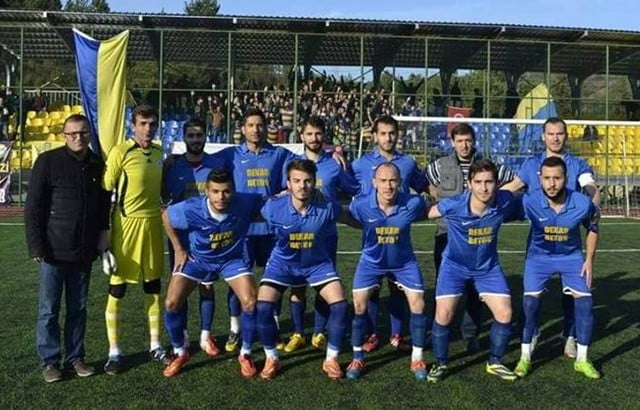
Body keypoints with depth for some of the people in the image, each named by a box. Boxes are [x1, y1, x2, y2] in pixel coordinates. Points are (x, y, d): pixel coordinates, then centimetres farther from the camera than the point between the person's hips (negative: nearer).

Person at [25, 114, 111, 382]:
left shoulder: (97, 165, 7)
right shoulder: (48, 161, -6)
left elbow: (104, 205, 16)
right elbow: (32, 207, -7)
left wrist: (102, 235, 8)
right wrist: (37, 247, -10)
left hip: (84, 252, 4)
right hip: (54, 251, -4)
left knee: (78, 309, 12)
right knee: (49, 310, 5)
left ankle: (75, 358, 23)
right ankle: (50, 361, 16)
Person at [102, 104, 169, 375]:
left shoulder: (159, 153, 8)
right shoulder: (121, 151, -9)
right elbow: (106, 190, -8)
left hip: (153, 223, 5)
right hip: (126, 223, -5)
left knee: (153, 286, 12)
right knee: (117, 288, 1)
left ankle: (155, 345, 24)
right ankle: (114, 351, 11)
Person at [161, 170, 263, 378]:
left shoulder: (245, 203, -29)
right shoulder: (190, 209, -31)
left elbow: (266, 209, -5)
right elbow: (165, 216, -8)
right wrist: (178, 249, -4)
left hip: (231, 258, 0)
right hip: (197, 258, 0)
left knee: (250, 302, -18)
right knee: (172, 303, -13)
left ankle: (245, 354, 6)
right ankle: (180, 353, 14)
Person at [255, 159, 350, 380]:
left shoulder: (327, 208, -24)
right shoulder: (274, 207, -25)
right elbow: (256, 219, -1)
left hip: (318, 264, 1)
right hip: (283, 263, 0)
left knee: (340, 304, -15)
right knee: (263, 306, -18)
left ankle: (331, 359, 7)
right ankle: (271, 359, 6)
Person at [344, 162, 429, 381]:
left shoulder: (413, 203, -26)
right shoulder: (361, 205, -27)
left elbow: (429, 212, -3)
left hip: (404, 262, 1)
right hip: (371, 261, 0)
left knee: (418, 305, -3)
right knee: (359, 305, -7)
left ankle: (417, 359, 15)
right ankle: (357, 359, 11)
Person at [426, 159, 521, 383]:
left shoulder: (506, 201, -21)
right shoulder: (453, 205, -28)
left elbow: (517, 213, 4)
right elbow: (430, 212, -7)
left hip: (488, 267, 2)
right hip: (455, 265, -2)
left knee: (505, 314, -2)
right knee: (444, 314, -11)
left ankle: (495, 362, 23)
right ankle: (440, 363, 14)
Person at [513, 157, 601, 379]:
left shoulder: (583, 203, -22)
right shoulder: (529, 201, -29)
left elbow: (592, 228, -2)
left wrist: (589, 260, -2)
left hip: (571, 256, 2)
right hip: (539, 255, -1)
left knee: (585, 302, -6)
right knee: (530, 303, -12)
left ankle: (581, 359, 12)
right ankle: (525, 358, 6)